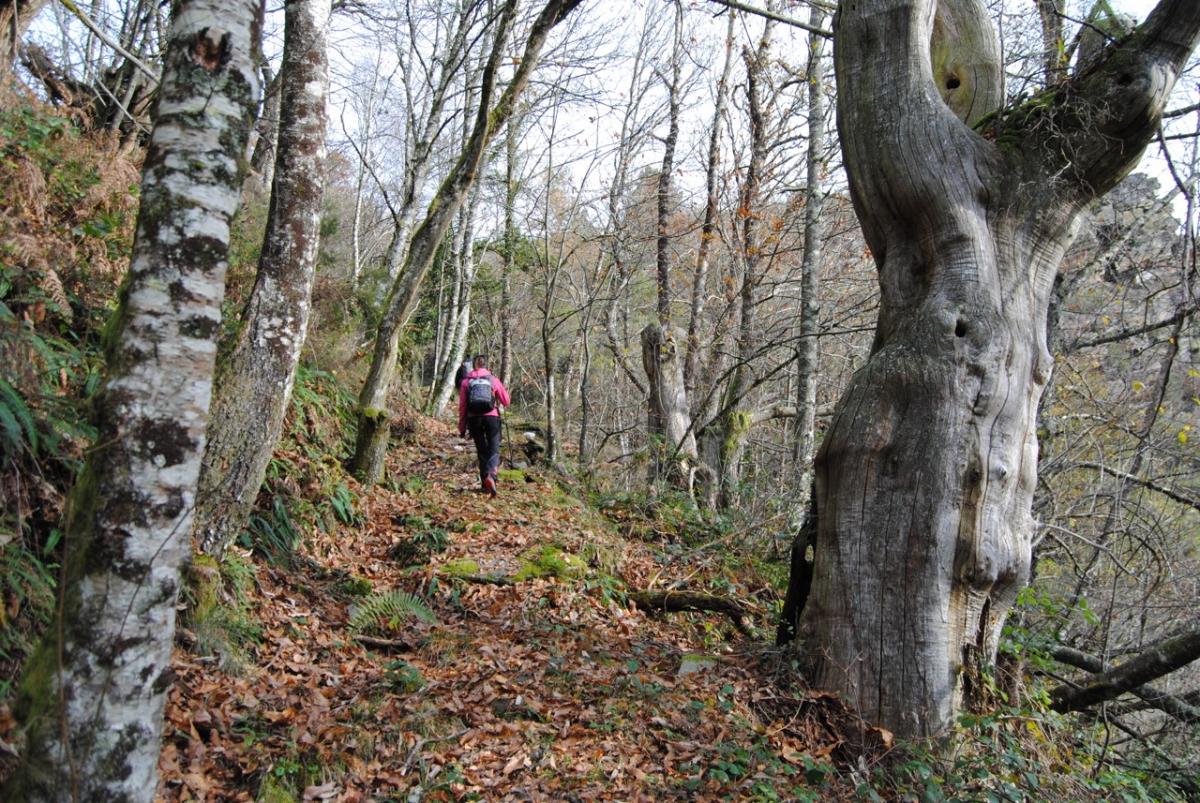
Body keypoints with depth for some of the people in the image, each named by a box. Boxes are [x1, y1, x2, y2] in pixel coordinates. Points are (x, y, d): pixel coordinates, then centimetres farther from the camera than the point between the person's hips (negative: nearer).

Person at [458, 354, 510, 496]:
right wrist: (505, 390, 32)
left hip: (474, 419, 1)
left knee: (482, 451, 14)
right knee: (494, 450, -1)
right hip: (491, 417, -1)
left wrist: (462, 427, 10)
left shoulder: (466, 381, 6)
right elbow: (506, 402, 12)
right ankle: (491, 475, -28)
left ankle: (485, 484, 14)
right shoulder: (494, 380, 6)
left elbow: (462, 406, 4)